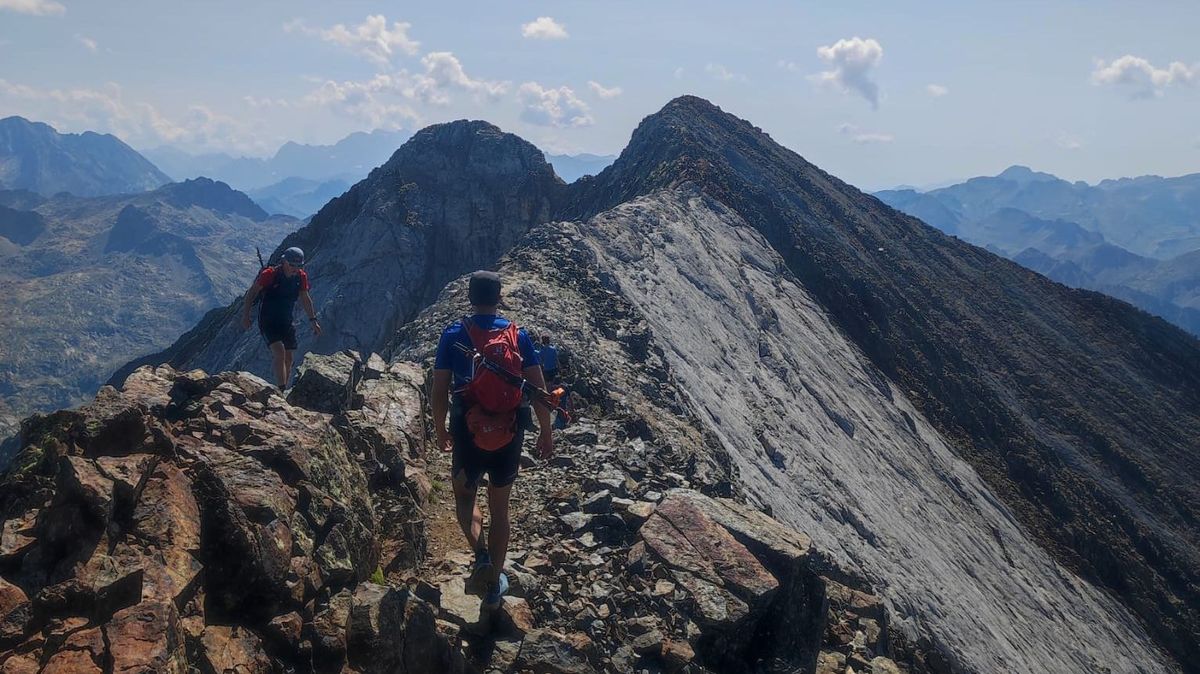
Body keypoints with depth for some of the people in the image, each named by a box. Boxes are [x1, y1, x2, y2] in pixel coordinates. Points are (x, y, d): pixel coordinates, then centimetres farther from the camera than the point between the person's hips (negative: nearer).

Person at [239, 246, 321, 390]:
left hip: (287, 322, 6)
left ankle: (283, 390, 19)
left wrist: (313, 320, 13)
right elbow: (251, 293, -8)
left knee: (289, 359, 5)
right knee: (279, 351, -23)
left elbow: (305, 299, 12)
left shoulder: (301, 277, -3)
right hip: (268, 321, -5)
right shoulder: (269, 274, -18)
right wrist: (245, 315, -11)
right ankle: (282, 390, -25)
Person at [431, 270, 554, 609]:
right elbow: (539, 390, -5)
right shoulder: (518, 335, -4)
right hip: (509, 437, 1)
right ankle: (494, 584, 24)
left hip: (467, 435, -1)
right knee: (499, 508, 17)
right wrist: (546, 433, 7)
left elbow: (439, 392, -6)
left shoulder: (454, 335, -8)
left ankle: (481, 554, -2)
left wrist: (440, 430, 9)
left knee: (464, 496, 23)